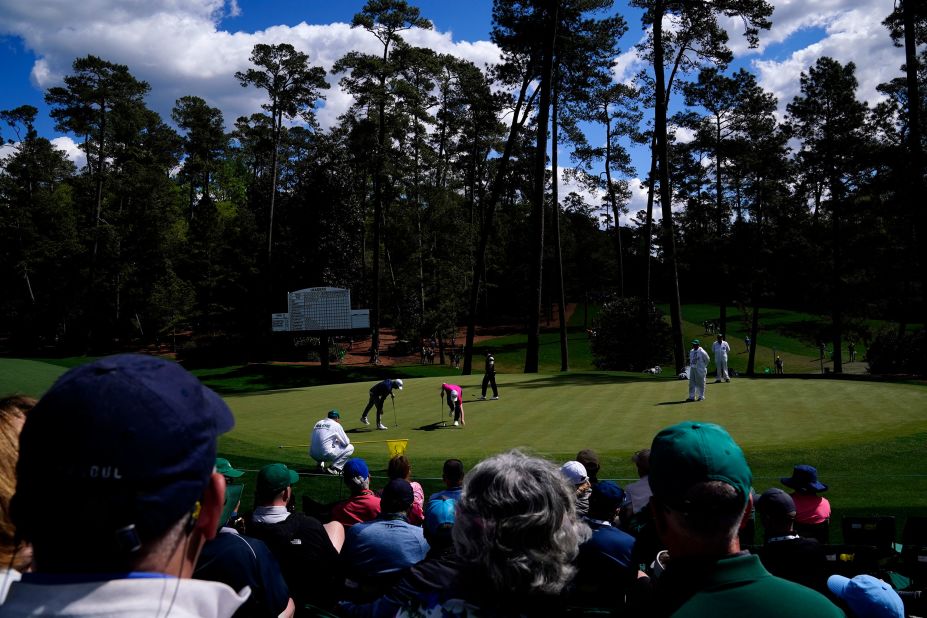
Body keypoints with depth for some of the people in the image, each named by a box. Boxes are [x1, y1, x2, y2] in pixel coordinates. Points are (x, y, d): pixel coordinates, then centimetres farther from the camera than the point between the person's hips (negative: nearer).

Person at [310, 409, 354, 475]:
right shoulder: (336, 425, 1)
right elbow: (346, 442, 1)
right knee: (350, 447, 9)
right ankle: (334, 467, -2)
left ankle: (320, 464, 18)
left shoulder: (318, 423, 16)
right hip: (326, 455, -6)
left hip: (313, 455, 6)